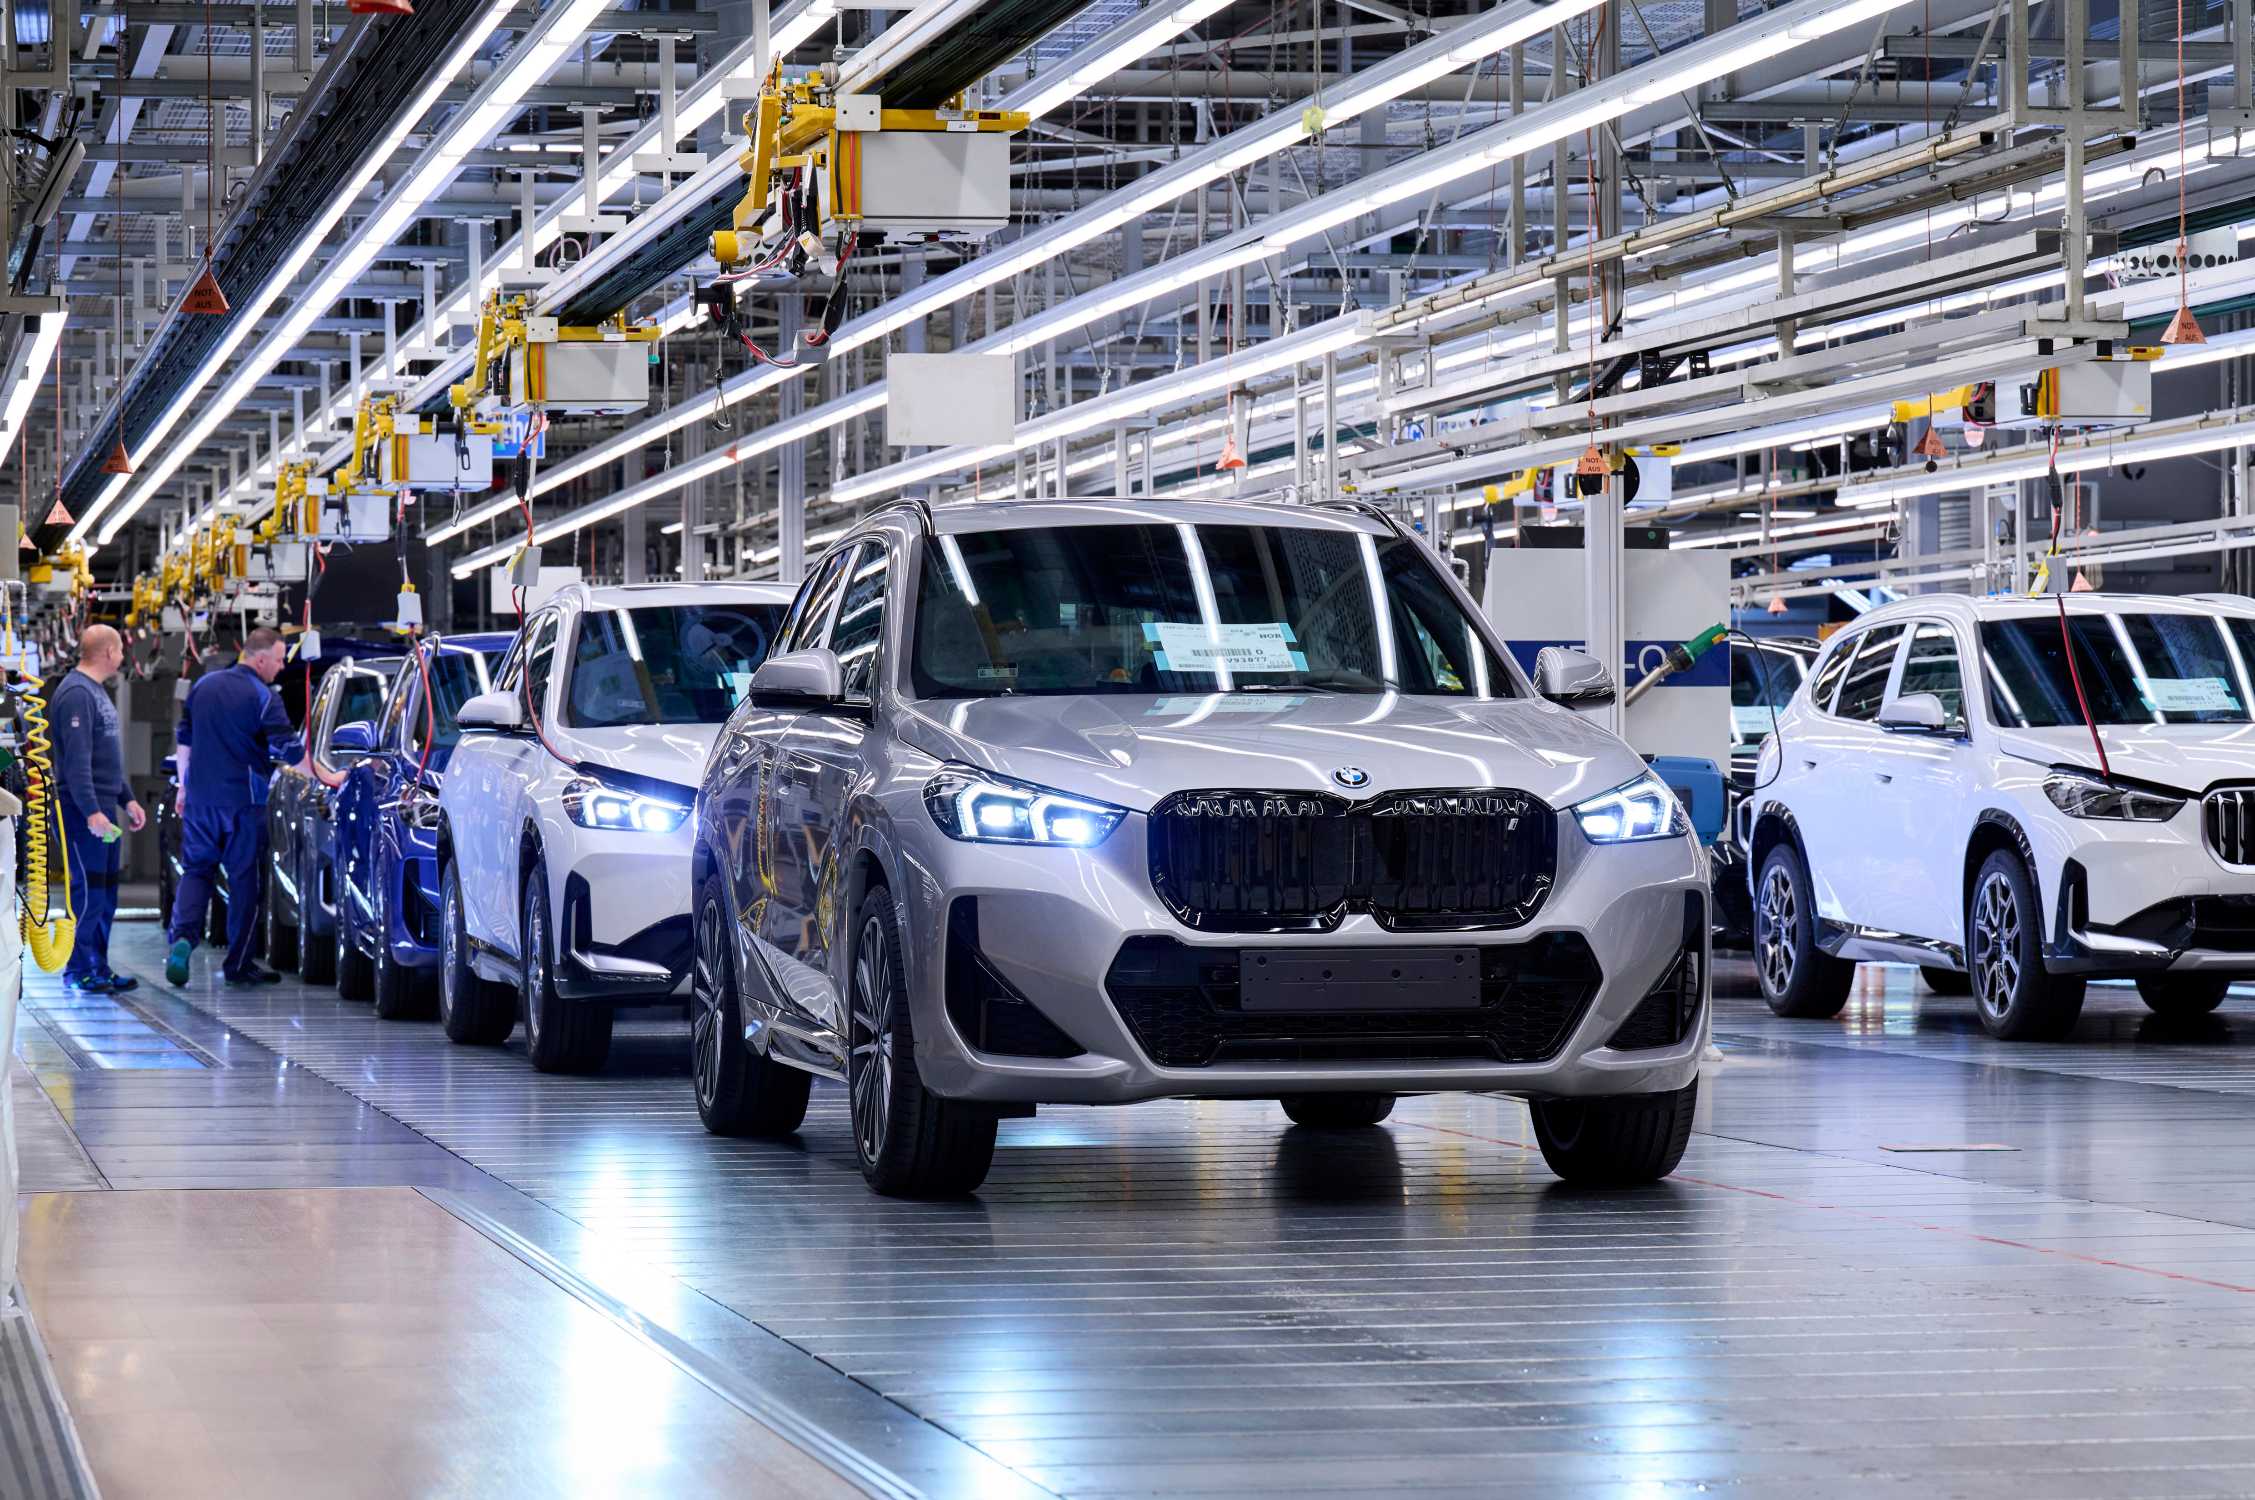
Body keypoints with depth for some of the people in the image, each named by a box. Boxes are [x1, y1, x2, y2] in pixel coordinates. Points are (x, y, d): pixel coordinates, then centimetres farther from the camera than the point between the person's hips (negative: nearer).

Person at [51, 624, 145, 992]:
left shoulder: (97, 691, 17)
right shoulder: (76, 694, -15)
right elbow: (77, 761, -23)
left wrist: (127, 799, 22)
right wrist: (92, 812, -27)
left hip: (105, 808, 10)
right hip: (84, 810, -10)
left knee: (106, 892, 12)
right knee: (88, 890, -7)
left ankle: (99, 967, 18)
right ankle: (79, 970, -1)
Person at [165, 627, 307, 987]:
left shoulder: (204, 685, 8)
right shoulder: (263, 697, -11)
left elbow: (183, 741, 15)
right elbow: (291, 753, -13)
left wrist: (184, 786, 24)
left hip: (200, 797, 5)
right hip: (243, 802, -5)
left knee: (196, 869, 11)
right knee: (245, 879, 4)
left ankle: (183, 936, -14)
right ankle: (238, 964, 8)